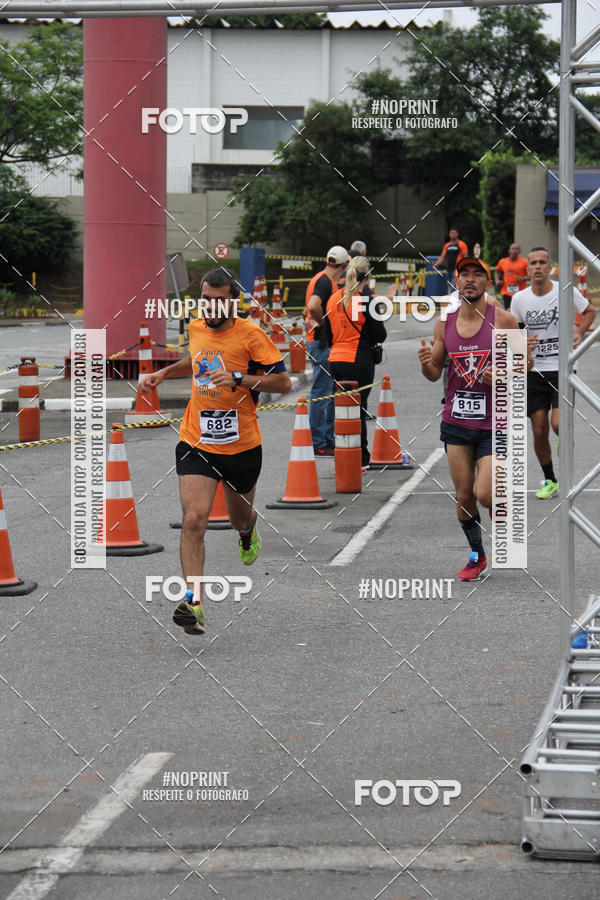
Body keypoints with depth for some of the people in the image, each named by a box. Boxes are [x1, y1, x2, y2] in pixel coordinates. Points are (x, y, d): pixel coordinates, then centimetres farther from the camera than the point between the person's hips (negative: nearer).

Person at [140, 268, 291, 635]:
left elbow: (284, 382, -13)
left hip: (242, 446, -2)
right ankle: (193, 602, -20)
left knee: (240, 517, 20)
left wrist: (238, 378, -24)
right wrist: (164, 373, 14)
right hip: (196, 443, 2)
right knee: (194, 519, -17)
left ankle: (249, 530, 60)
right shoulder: (196, 328, 4)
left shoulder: (250, 334, -12)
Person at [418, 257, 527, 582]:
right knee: (464, 496, 5)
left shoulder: (503, 320, -6)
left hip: (494, 423, -3)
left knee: (484, 494, -13)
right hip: (456, 421, 4)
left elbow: (524, 364, 0)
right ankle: (477, 556, 24)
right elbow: (435, 374, 11)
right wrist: (425, 363, -12)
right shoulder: (444, 324, 4)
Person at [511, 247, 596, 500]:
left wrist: (579, 332, -6)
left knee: (558, 424, -18)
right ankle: (549, 481, 21)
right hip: (534, 371, 3)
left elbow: (590, 311, 11)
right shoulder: (519, 299, 0)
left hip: (562, 369, -3)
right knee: (539, 431, 3)